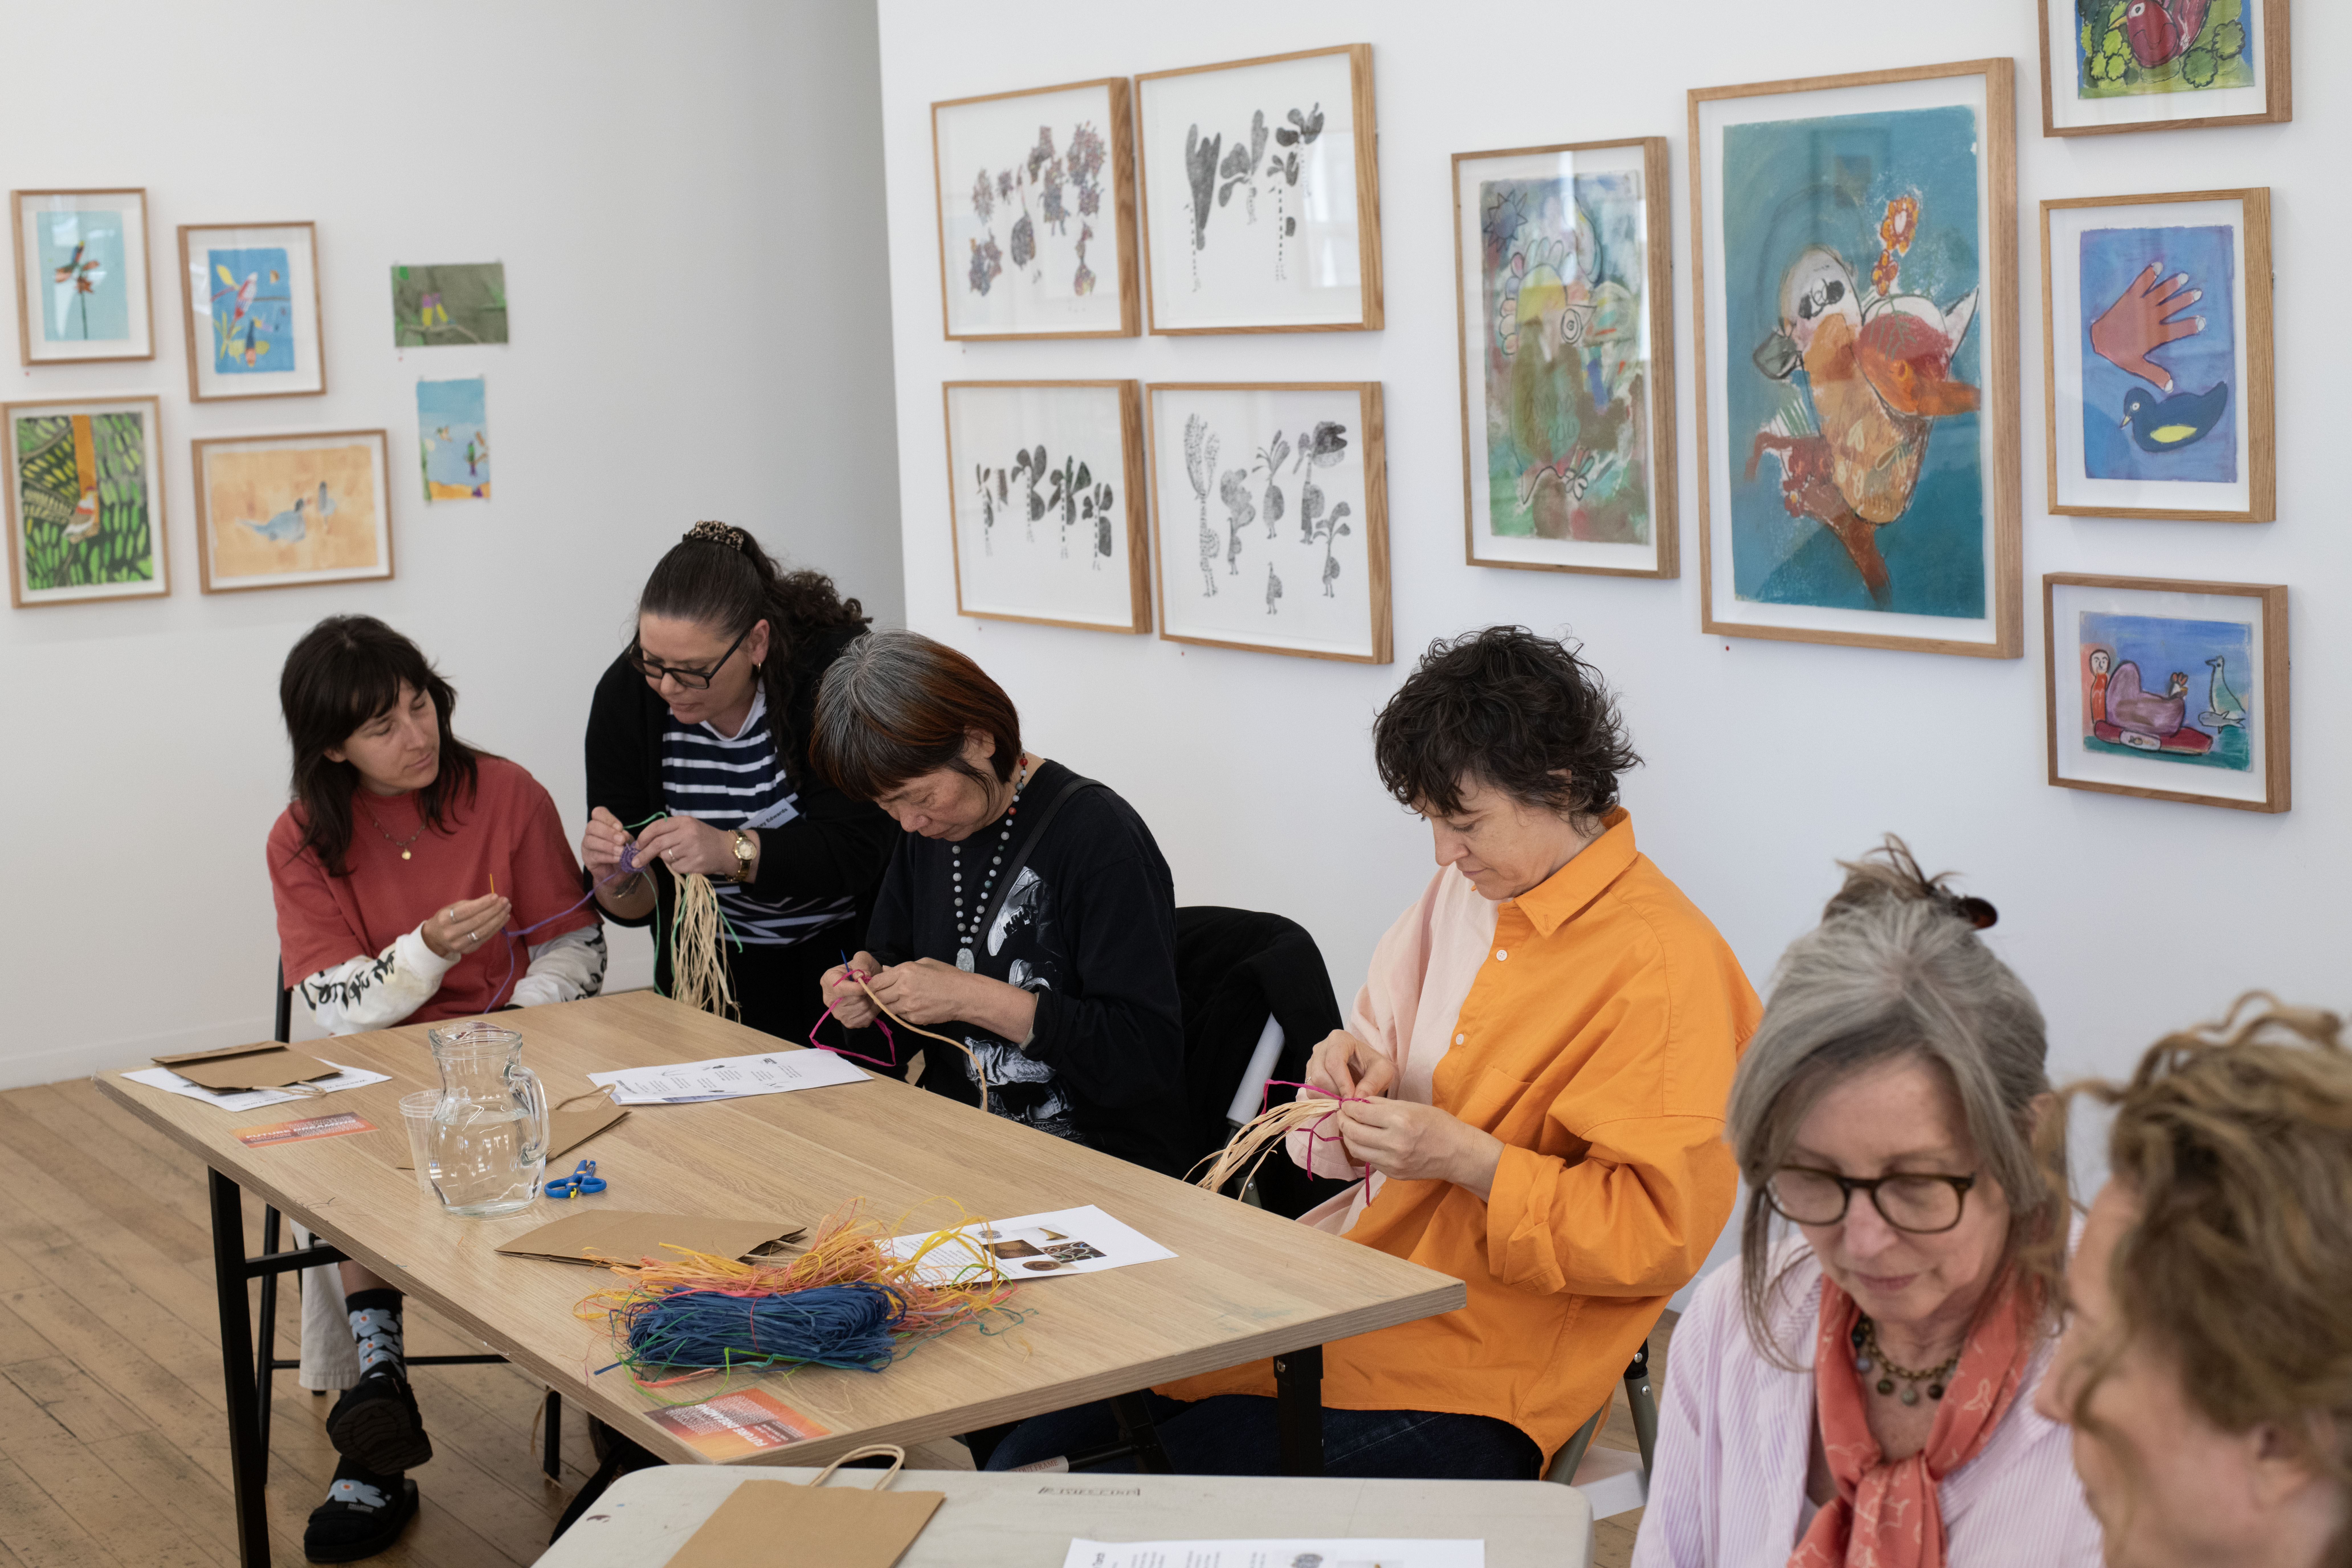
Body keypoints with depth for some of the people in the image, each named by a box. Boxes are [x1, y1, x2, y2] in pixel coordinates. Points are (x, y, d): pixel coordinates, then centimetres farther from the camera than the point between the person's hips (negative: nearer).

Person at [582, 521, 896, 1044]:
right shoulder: (625, 694, -9)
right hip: (715, 971, 3)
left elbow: (855, 852, -24)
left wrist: (733, 852, -37)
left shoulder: (832, 667, -18)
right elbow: (635, 906, -5)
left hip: (841, 956, -3)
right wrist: (617, 881, -28)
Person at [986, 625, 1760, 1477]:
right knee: (1026, 1448, -4)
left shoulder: (1664, 966, -16)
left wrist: (1467, 1159, -22)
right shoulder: (1471, 889, 9)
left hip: (1469, 1383, -8)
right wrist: (1361, 1076, -2)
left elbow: (1660, 1231, -18)